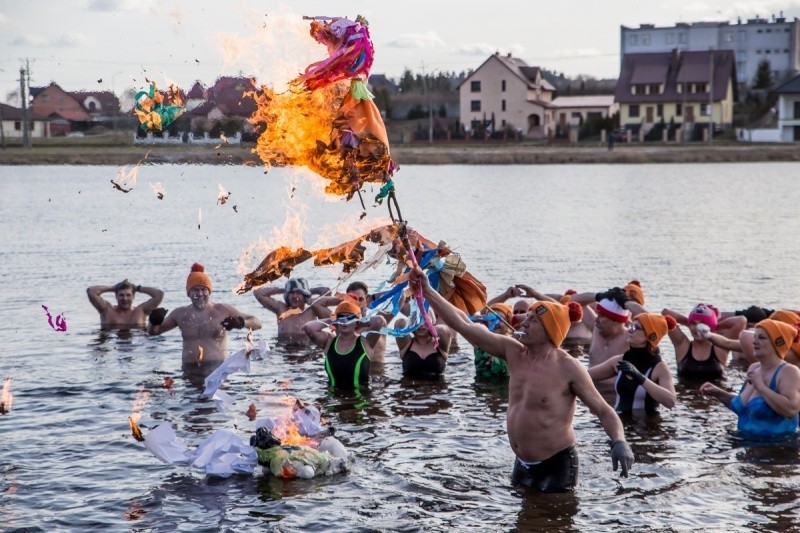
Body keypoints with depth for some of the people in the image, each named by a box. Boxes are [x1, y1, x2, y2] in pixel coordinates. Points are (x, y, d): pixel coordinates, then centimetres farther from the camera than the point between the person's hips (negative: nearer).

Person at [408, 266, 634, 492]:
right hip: (522, 464, 7)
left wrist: (619, 441, -30)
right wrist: (427, 290, -5)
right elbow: (464, 325, -1)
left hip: (557, 465, -6)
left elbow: (604, 410, -11)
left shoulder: (568, 368, -15)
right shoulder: (513, 351, 0)